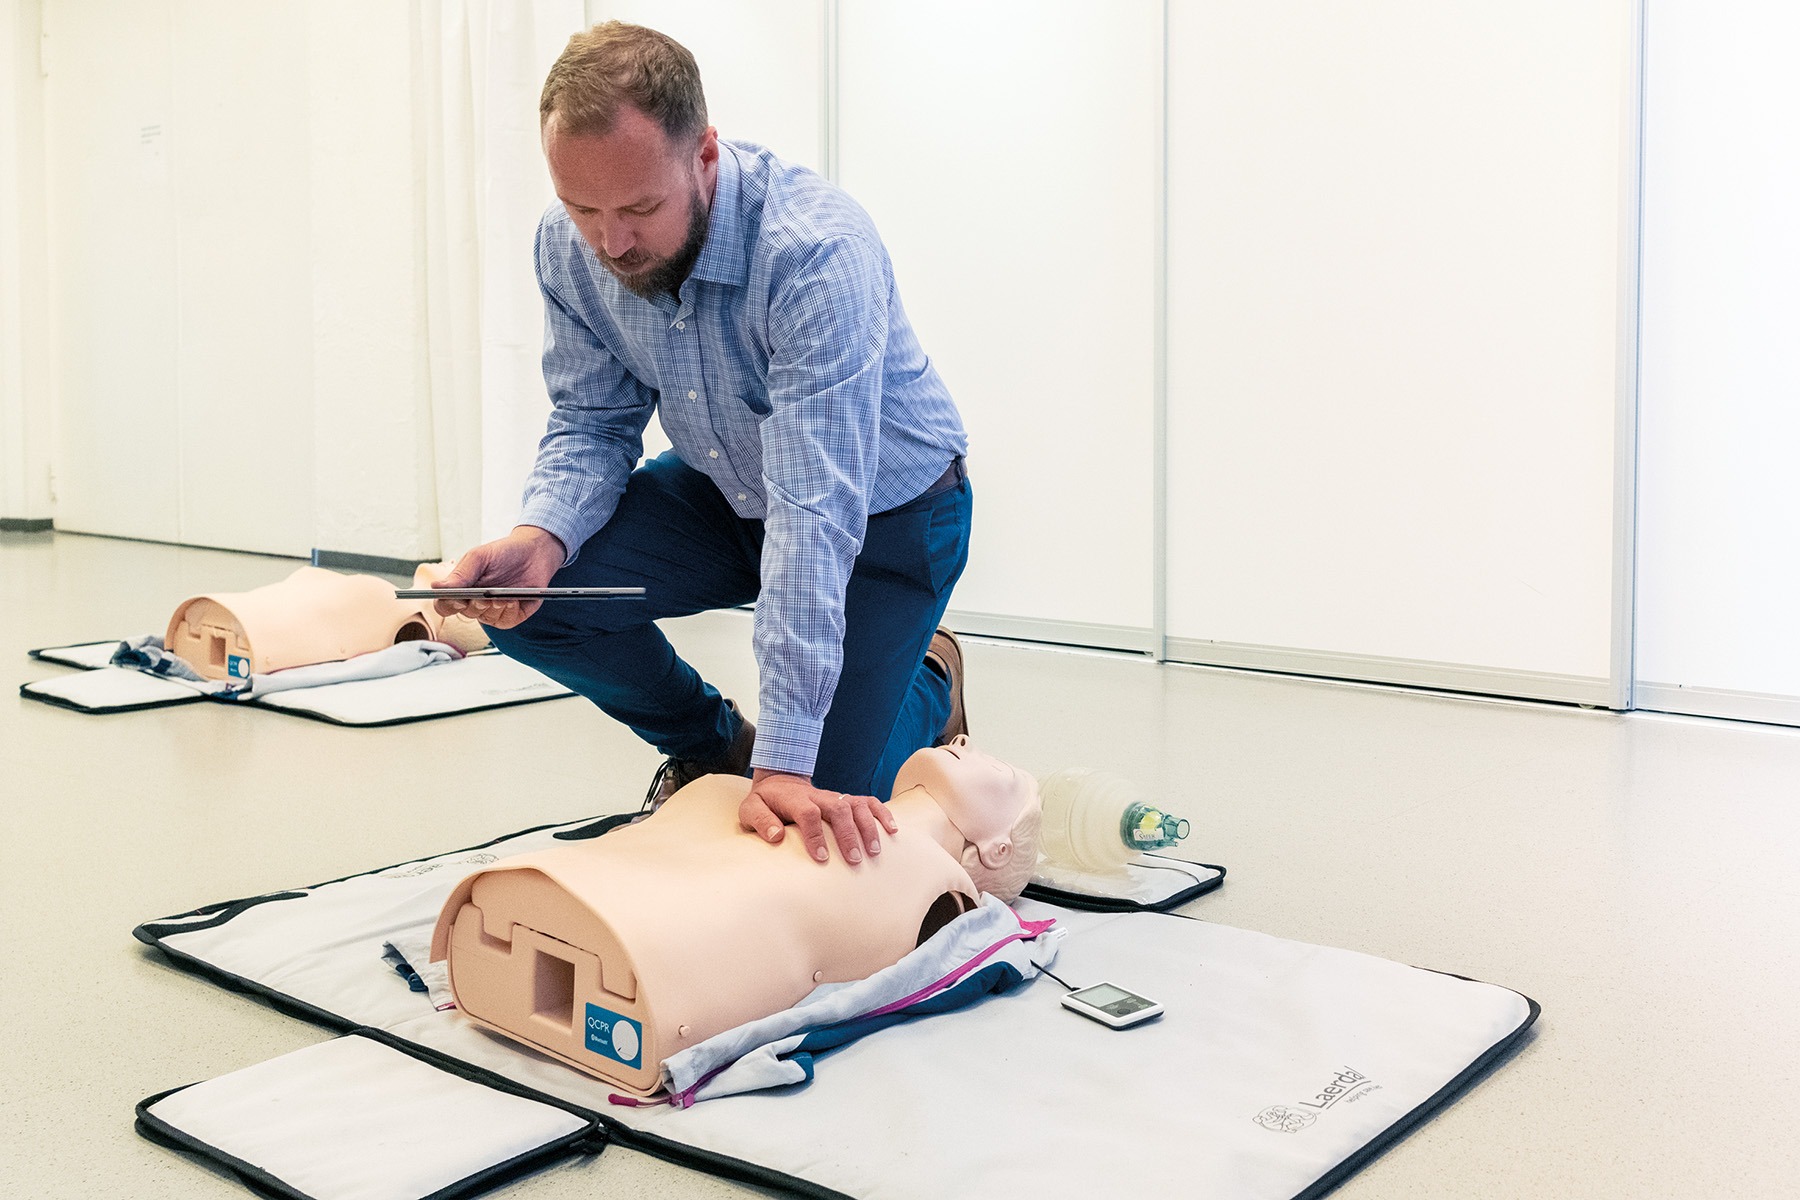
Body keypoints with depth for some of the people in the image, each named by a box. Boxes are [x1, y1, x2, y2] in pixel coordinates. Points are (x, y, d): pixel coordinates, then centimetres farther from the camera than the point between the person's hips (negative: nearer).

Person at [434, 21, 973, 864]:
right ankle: (714, 745, 11)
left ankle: (928, 679, 23)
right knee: (527, 596, -17)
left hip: (885, 514, -5)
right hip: (725, 493, 6)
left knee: (821, 821, -11)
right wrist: (540, 536, -31)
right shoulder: (569, 246, -17)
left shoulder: (818, 252, -37)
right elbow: (592, 424, -6)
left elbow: (817, 514, -41)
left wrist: (786, 765, -45)